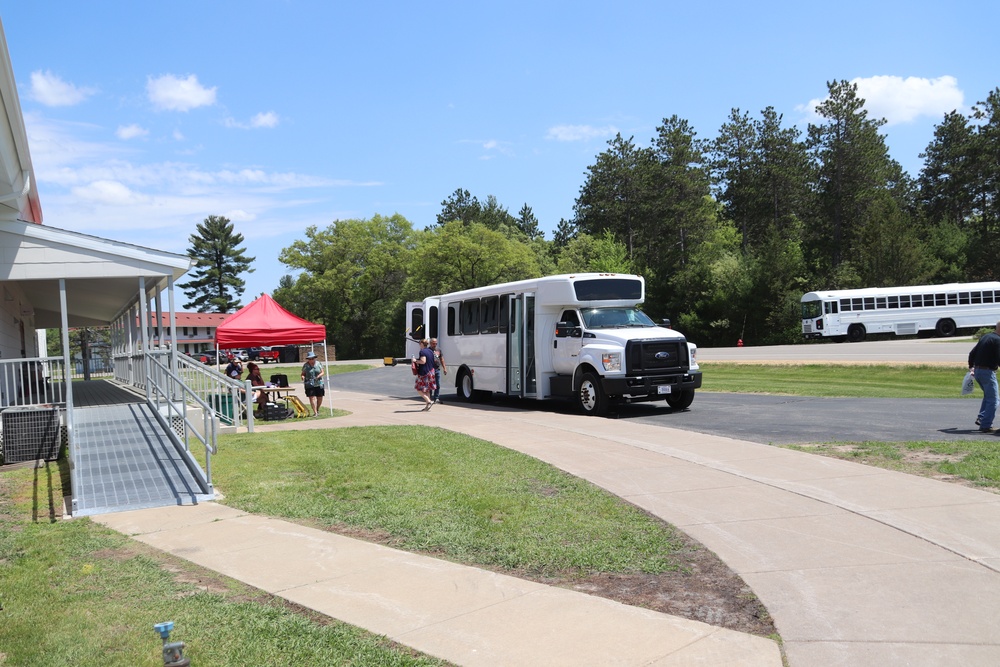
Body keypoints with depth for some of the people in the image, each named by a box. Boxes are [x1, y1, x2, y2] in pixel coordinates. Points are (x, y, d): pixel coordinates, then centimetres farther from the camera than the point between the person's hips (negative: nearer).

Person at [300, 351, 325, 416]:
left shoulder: (318, 364, 5)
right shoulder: (305, 365, 1)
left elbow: (322, 372, 7)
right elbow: (303, 374, 6)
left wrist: (319, 376, -14)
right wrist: (303, 377, -17)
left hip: (319, 384, 2)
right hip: (309, 384, -2)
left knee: (320, 398, 7)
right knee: (312, 398, -11)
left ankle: (317, 410, 30)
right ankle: (315, 413, -11)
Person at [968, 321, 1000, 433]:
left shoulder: (985, 337, 14)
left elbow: (972, 353, 19)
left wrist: (971, 367, 29)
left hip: (977, 371, 9)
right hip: (988, 372, -9)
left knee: (988, 396, 24)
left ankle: (981, 418, 18)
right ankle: (986, 426, -3)